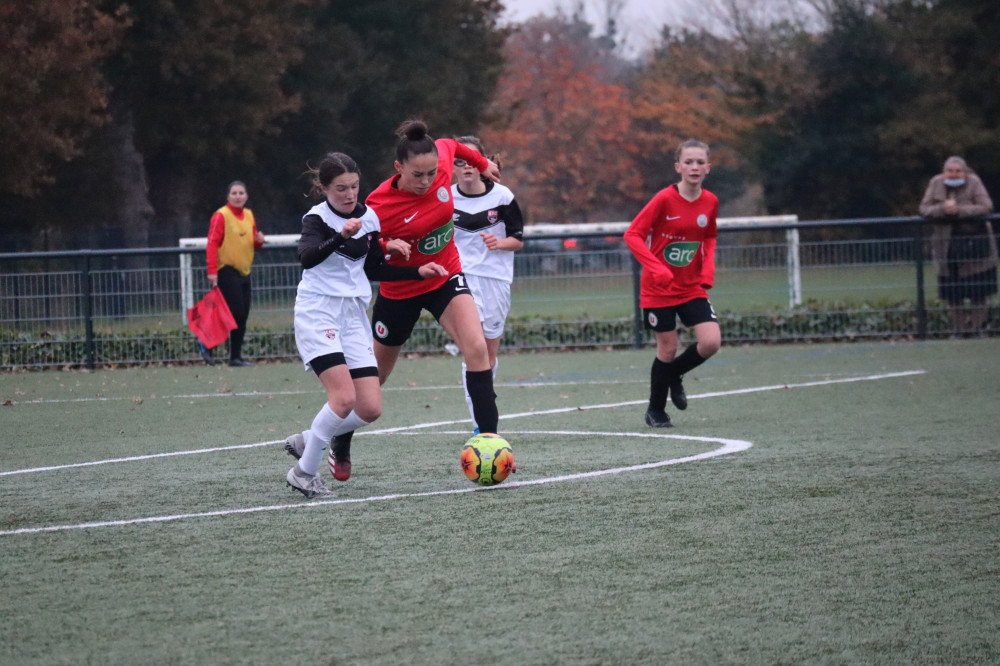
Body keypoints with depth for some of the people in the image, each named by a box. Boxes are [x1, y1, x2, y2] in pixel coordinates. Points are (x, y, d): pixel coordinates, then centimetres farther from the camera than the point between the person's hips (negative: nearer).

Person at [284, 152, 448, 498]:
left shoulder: (369, 217, 8)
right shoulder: (317, 219, -10)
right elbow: (307, 257, -31)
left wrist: (417, 272, 10)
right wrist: (341, 236, -47)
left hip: (355, 314, 6)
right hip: (318, 313, -6)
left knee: (370, 409, -3)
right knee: (344, 397, -21)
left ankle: (306, 441, 19)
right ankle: (304, 472, -6)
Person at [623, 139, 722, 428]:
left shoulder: (710, 202, -1)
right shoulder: (665, 199, -15)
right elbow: (632, 234, -15)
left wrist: (708, 269, 0)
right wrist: (656, 268, -26)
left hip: (693, 287, 4)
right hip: (658, 290, -4)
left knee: (711, 342, -11)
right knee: (667, 349, 0)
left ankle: (674, 375, 20)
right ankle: (655, 410, 23)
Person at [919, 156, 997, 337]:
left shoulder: (974, 183, -7)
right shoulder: (936, 183, 2)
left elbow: (986, 206, -16)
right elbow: (924, 208, -1)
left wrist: (959, 210, -23)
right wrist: (942, 209, -21)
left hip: (973, 241, -2)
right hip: (947, 244, 2)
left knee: (977, 291, 0)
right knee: (953, 294, 5)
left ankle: (979, 327, 11)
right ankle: (957, 328, 16)